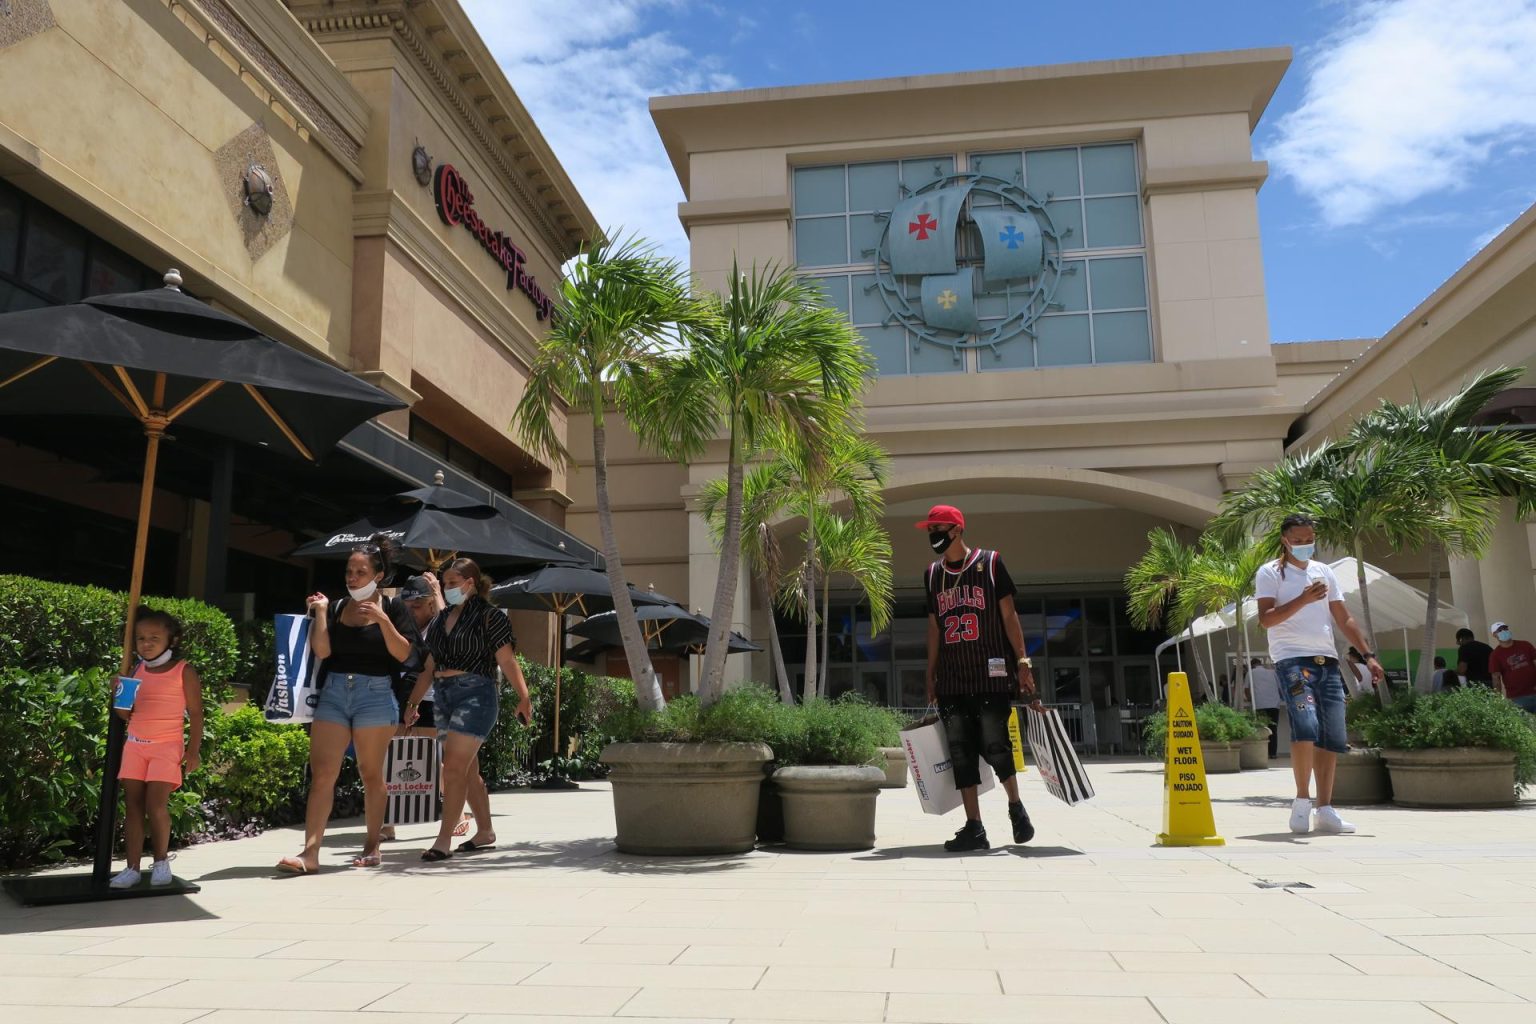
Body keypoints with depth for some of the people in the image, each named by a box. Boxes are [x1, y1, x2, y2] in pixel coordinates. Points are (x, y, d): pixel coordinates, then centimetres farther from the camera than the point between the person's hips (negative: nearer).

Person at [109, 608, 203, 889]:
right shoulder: (136, 672, 9)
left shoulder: (184, 672, -3)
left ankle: (161, 861, 6)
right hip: (135, 745, 5)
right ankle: (132, 868, 7)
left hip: (167, 746, -5)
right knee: (133, 807, 3)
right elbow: (127, 714, 12)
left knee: (156, 805, -13)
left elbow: (196, 713, -3)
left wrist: (194, 750, -7)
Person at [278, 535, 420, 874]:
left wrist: (382, 619, -17)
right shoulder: (335, 607, 9)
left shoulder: (393, 607, 2)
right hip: (334, 692, 3)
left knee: (370, 773, 7)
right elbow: (321, 650, -1)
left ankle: (372, 846, 17)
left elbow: (404, 654, -7)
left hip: (375, 693, -3)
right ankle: (310, 852, -5)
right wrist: (321, 611, -5)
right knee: (322, 772, -5)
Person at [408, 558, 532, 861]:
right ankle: (485, 833, 22)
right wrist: (413, 702, 17)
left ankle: (443, 840, -8)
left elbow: (507, 660, -10)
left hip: (475, 694, -7)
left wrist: (523, 698, -17)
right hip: (444, 697, 7)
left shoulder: (488, 616, -4)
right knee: (468, 770, 12)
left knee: (454, 767, -12)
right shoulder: (440, 619, 15)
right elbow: (430, 666, 20)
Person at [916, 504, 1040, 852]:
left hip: (991, 674, -4)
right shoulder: (933, 574, 12)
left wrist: (1023, 660, -8)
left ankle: (1016, 806, 21)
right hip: (952, 679, 5)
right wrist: (930, 676, 13)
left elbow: (1008, 614, -1)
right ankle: (974, 828, 8)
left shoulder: (990, 562, 0)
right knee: (960, 751, 2)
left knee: (994, 744, -6)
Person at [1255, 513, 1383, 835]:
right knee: (1306, 727, -22)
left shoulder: (1324, 571, 18)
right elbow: (1266, 619, -12)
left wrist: (1368, 655, 11)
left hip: (1327, 662, 6)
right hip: (1292, 660, -6)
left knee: (1333, 737, 4)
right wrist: (1303, 599, -22)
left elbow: (1343, 619, 19)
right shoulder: (1270, 573, 0)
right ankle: (1302, 800, -8)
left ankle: (1325, 810, 12)